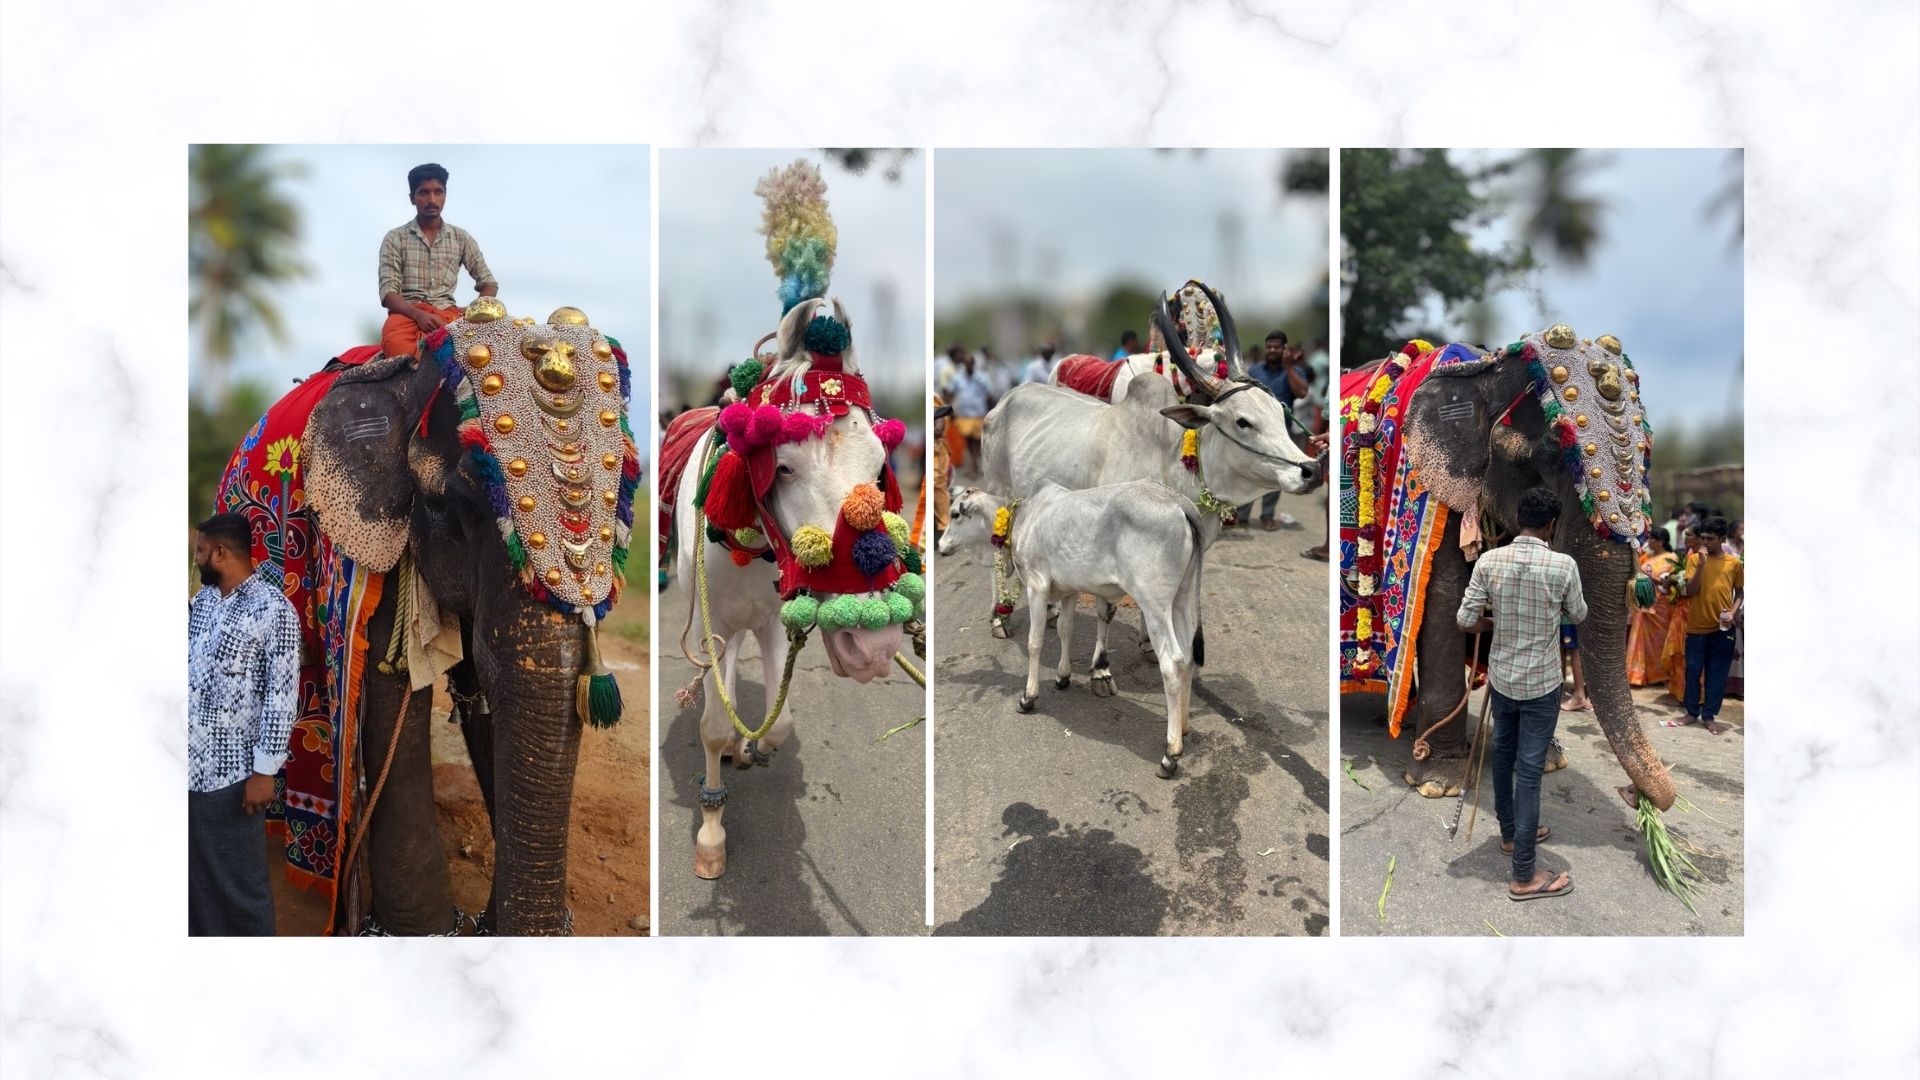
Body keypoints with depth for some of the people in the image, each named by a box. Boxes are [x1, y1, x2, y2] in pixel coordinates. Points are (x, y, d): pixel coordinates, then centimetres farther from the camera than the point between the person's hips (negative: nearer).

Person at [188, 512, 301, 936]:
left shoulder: (273, 608, -13)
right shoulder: (202, 598, 11)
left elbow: (282, 695, -14)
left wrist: (264, 771, -16)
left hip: (231, 771, -7)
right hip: (191, 765, 7)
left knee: (239, 878, 1)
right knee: (195, 870, 16)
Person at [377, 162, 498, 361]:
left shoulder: (461, 238, 16)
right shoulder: (395, 238, 8)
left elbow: (489, 284, 17)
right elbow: (388, 292, -1)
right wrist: (418, 315, -22)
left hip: (448, 313, 2)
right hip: (408, 312, -2)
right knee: (395, 342, -41)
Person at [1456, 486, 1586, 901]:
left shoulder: (1488, 561, -9)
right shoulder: (1563, 565, -17)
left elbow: (1465, 620, -6)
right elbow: (1579, 616, 0)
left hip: (1501, 678, 4)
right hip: (1541, 684, -4)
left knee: (1503, 756, 23)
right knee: (1529, 771, -2)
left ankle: (1510, 832, 44)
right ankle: (1524, 877, 1)